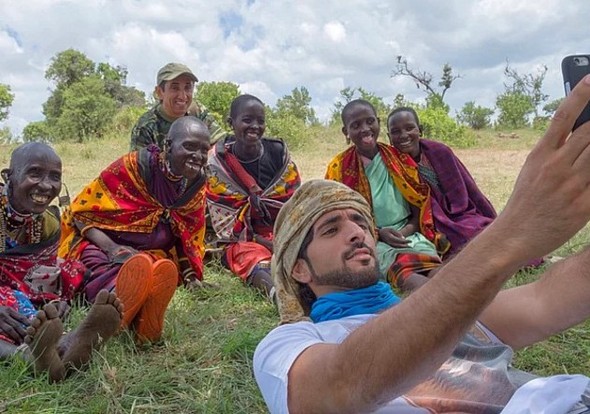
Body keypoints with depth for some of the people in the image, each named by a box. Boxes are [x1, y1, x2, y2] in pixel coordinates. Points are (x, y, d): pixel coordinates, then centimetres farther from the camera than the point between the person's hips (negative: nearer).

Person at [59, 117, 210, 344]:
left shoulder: (197, 186, 4)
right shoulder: (135, 165, -11)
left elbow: (189, 238, 15)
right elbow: (81, 211, -6)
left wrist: (191, 276, -2)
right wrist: (111, 247, -22)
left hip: (152, 254, 3)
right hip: (102, 246, -3)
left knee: (166, 271, -35)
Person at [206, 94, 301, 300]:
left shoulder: (278, 152, 0)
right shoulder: (218, 162, -7)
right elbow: (224, 221, -8)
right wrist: (267, 242, -17)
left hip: (283, 232, 4)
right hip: (241, 239, -3)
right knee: (252, 256, -36)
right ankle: (274, 289, -67)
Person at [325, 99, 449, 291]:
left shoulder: (400, 158, 10)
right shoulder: (339, 168, 5)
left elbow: (421, 205, 11)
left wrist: (406, 231, -9)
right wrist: (379, 233, -11)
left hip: (409, 234, 4)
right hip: (370, 240, -3)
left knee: (432, 268, -33)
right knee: (401, 270, -38)